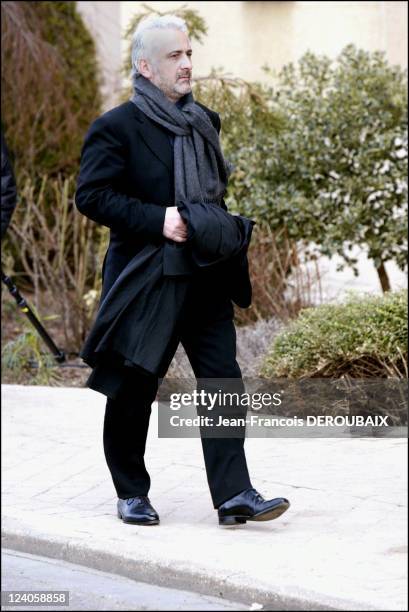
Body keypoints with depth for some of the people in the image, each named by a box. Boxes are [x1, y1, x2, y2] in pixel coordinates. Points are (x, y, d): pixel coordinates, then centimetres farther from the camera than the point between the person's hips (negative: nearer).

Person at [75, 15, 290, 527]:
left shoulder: (203, 122, 13)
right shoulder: (116, 128, -8)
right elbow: (91, 196, -17)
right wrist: (158, 221, -24)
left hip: (205, 279, 5)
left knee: (223, 380, -4)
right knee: (134, 391, 6)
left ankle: (234, 496, -5)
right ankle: (131, 494, 22)